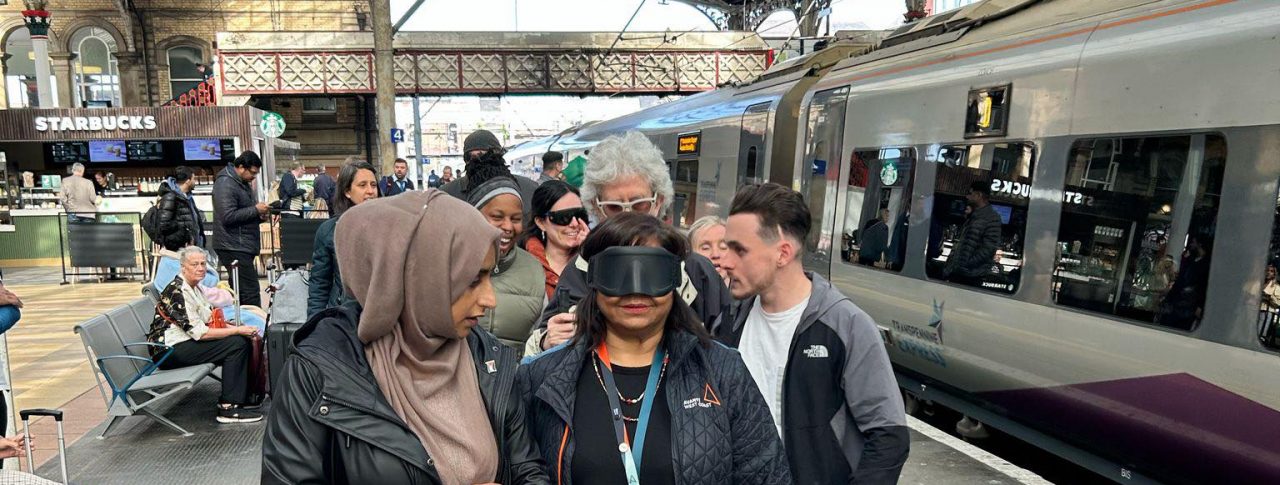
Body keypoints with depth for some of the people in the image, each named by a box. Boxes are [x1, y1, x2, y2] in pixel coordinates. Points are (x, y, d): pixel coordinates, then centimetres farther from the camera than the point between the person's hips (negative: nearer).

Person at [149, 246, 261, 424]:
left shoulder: (194, 287, 11)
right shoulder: (177, 291, -19)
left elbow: (209, 317, 15)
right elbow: (199, 332, -23)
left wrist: (234, 327, -2)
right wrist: (237, 330, -21)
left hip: (186, 342, 9)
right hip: (169, 351, -9)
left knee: (245, 341, -2)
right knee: (236, 344, -21)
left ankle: (241, 397, 5)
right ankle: (228, 409, -19)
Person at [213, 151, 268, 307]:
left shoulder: (243, 183, 19)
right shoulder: (225, 184, -13)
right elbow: (228, 216, -21)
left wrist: (260, 216, 10)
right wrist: (255, 210, -16)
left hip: (243, 247, 10)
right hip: (234, 248, -10)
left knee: (240, 292, 13)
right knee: (251, 292, -13)